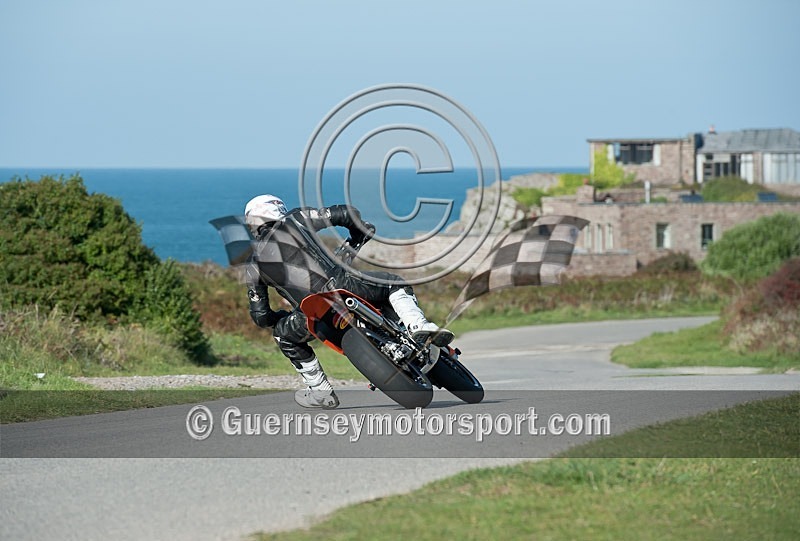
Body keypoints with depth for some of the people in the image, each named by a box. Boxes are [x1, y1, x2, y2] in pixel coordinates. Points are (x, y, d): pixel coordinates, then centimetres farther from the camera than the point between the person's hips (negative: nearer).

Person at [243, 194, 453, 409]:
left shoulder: (253, 267, 19)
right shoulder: (293, 220, 16)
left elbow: (260, 316, 17)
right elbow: (345, 213, 14)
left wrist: (280, 317, 41)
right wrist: (359, 233, 36)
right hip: (341, 284, -1)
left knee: (283, 335, 32)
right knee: (395, 284, 24)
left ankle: (321, 391, 30)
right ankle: (418, 325, -5)